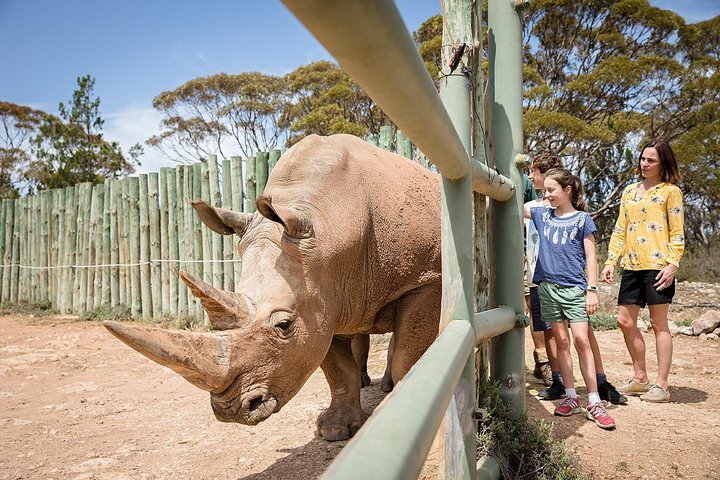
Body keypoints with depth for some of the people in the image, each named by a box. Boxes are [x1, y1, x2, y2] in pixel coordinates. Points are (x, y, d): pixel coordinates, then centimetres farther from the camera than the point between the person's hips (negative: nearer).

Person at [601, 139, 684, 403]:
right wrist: (611, 261, 8)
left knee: (659, 324, 0)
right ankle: (639, 379, 22)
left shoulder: (670, 191, 1)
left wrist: (673, 264, -15)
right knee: (625, 321, 7)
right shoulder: (629, 191, 17)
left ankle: (661, 385, 10)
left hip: (657, 265, -6)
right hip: (631, 265, 6)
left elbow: (677, 233, -4)